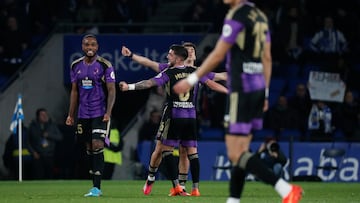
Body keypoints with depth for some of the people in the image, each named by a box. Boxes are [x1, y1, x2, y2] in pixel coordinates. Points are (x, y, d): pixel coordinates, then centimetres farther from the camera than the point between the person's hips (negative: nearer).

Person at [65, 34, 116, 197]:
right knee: (89, 148, 7)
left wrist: (108, 112, -19)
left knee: (97, 145, -14)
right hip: (83, 114, 5)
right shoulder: (76, 66, 8)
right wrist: (70, 115, 11)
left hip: (100, 114, -5)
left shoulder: (105, 65, -6)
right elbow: (74, 92, 14)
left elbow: (111, 90, -8)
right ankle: (95, 186, 14)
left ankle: (97, 187, -15)